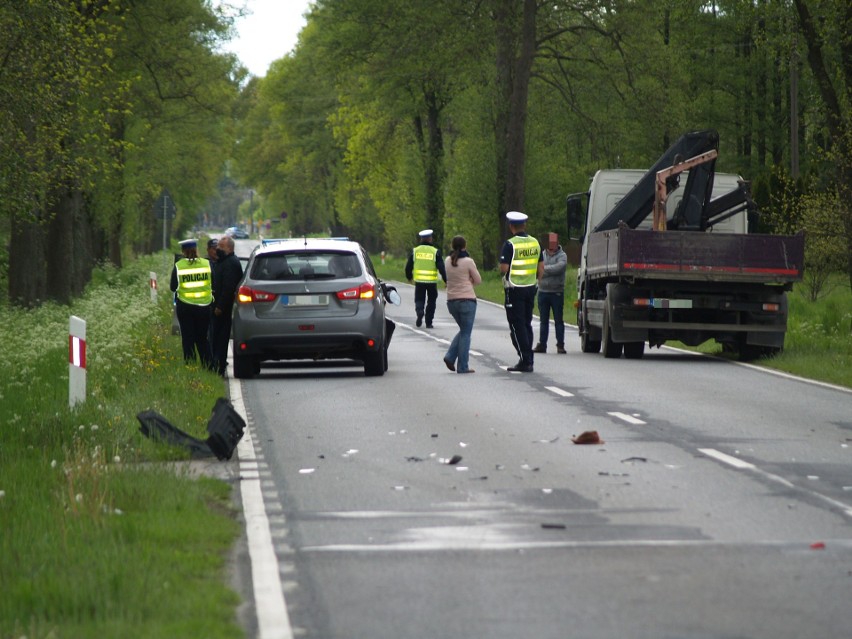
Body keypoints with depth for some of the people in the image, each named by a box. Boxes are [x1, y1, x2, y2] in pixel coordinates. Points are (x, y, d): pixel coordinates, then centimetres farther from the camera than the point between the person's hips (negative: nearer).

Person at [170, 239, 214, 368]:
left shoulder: (178, 266, -7)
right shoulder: (207, 264, -3)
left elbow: (173, 287, -1)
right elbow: (213, 284, 4)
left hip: (185, 306, -2)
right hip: (204, 306, 2)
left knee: (188, 338, 7)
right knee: (202, 338, 13)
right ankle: (208, 365, 8)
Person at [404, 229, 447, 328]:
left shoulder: (415, 251, 2)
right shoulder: (435, 251, -4)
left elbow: (408, 266, 6)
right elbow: (441, 267, -8)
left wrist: (409, 277, 24)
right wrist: (445, 280, -1)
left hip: (419, 280, 1)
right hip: (432, 281, -1)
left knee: (419, 299, 12)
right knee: (431, 301, 12)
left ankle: (419, 310, -20)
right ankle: (428, 322, 12)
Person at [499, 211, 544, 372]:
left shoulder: (510, 244, -14)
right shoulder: (535, 243, 6)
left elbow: (504, 268, -18)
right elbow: (541, 267, 10)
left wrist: (502, 269, 4)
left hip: (515, 288, -6)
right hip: (531, 287, 6)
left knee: (517, 325, -2)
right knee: (527, 324, 14)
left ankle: (525, 361, -6)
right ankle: (528, 360, 15)